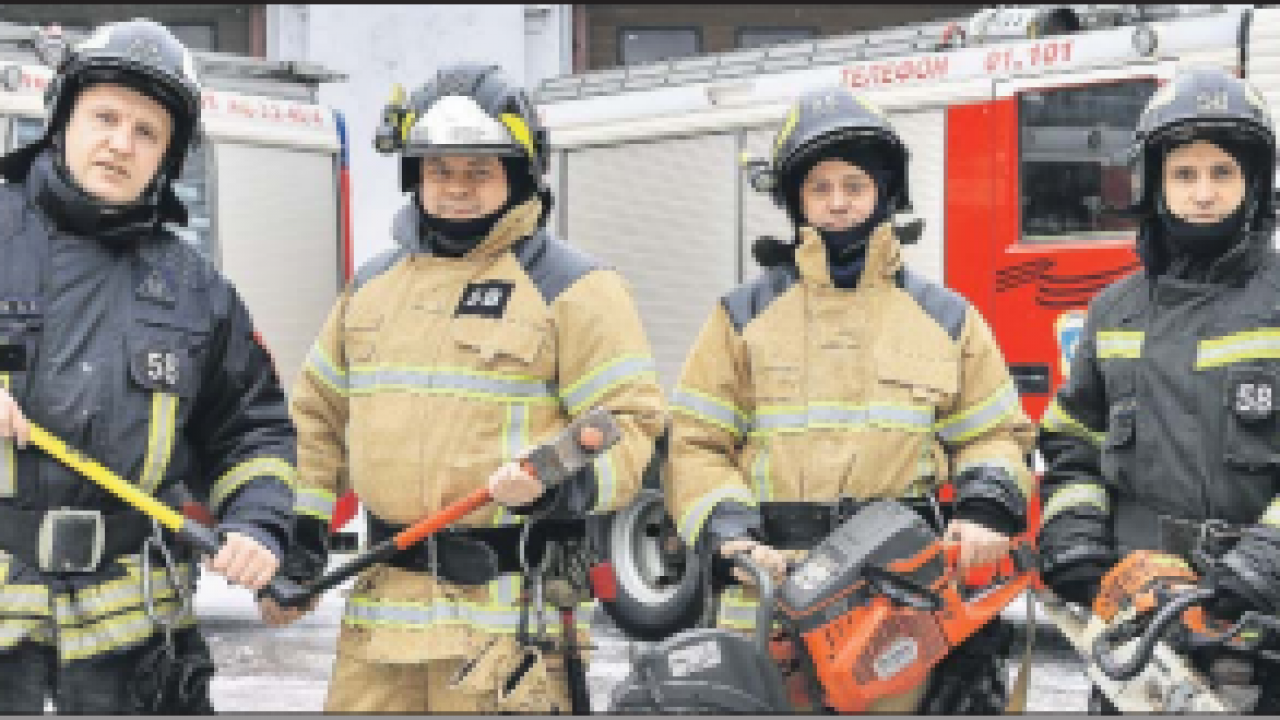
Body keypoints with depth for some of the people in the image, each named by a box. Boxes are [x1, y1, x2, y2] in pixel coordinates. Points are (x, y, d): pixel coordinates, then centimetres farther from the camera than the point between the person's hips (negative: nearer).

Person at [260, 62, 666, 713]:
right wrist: (296, 544, 17)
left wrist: (563, 481, -25)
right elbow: (318, 416, 23)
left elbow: (631, 420, -7)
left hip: (509, 609, -5)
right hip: (379, 605, 6)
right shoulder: (373, 284, 17)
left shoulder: (571, 287, -2)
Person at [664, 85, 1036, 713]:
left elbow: (993, 433, 18)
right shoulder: (745, 315, 11)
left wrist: (987, 508, -2)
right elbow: (695, 442, 8)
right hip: (774, 598, 0)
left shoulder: (945, 318, 15)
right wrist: (727, 529, -9)